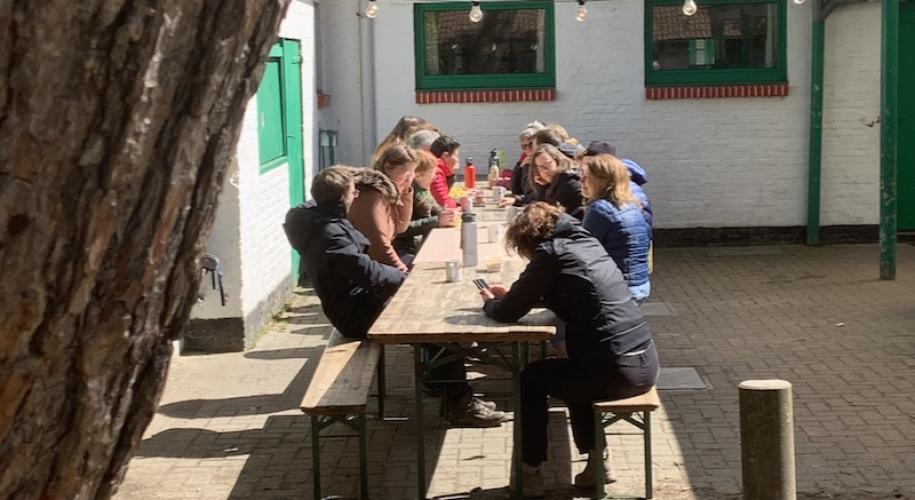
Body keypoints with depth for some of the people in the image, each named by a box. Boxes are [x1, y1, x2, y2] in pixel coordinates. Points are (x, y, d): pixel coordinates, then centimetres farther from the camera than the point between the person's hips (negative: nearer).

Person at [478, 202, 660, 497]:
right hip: (647, 363, 8)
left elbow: (508, 313, -4)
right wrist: (511, 294, 27)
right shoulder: (586, 241, 14)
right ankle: (595, 461, 29)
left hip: (618, 372, -8)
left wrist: (490, 302, 18)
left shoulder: (552, 252, -9)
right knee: (573, 369, 34)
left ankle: (530, 472, 23)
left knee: (531, 378, 16)